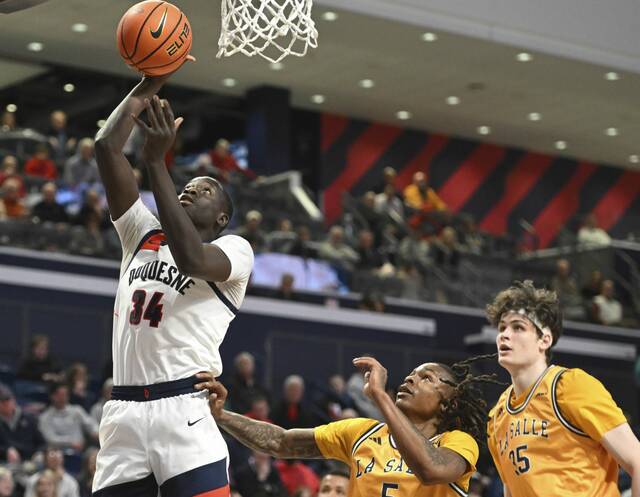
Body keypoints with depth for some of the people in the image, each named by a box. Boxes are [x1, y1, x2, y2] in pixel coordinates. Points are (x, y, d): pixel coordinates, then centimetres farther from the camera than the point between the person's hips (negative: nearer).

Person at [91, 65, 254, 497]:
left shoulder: (235, 249, 6)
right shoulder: (143, 233, 21)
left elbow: (192, 258, -18)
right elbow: (106, 148, 12)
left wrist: (157, 161, -16)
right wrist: (147, 88, 9)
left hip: (185, 410, -5)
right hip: (123, 410, 5)